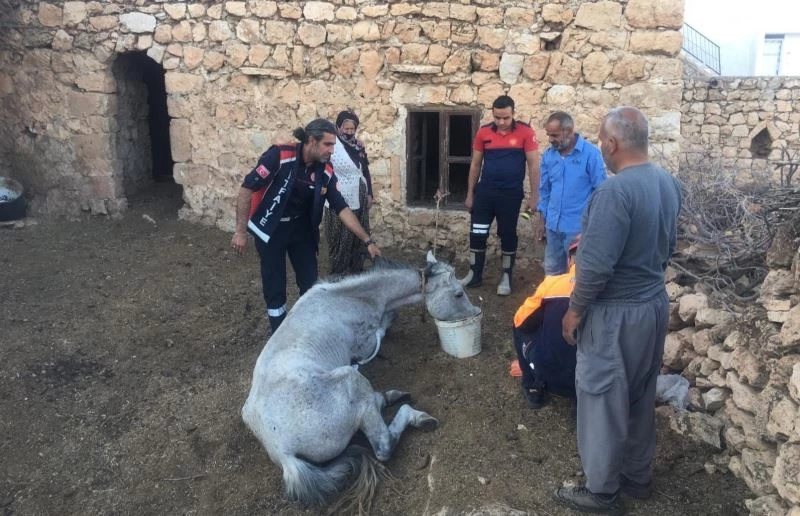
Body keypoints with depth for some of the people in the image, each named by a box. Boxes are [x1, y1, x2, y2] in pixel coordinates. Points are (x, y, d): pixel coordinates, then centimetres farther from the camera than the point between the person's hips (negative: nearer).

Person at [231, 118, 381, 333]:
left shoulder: (326, 172, -10)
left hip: (301, 229, 4)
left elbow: (342, 209, -7)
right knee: (275, 289, 2)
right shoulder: (279, 156, -25)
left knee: (311, 285, 7)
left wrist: (367, 241, -11)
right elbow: (247, 189, -19)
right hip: (270, 229, -4)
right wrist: (240, 231, -18)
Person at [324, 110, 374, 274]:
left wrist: (369, 194, 10)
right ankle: (339, 273, 12)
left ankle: (356, 271, 24)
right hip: (339, 200, -6)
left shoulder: (359, 145, 7)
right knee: (341, 238, 1)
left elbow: (366, 171, 13)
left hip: (358, 199, 6)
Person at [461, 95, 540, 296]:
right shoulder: (483, 132, 1)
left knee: (508, 236, 8)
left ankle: (506, 278, 20)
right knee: (477, 234, 5)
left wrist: (534, 196, -7)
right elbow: (475, 164, 8)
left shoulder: (525, 132, -7)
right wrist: (470, 194, 8)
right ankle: (475, 275, 20)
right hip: (485, 191, 3)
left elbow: (533, 164, -5)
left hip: (511, 194, -2)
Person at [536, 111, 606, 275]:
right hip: (553, 225, 5)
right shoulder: (548, 155, 3)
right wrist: (542, 220, 10)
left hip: (579, 227, -5)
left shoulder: (591, 154, -12)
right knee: (552, 271, 16)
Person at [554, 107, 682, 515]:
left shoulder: (616, 190, -26)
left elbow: (597, 266, -27)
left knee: (603, 400, 7)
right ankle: (637, 475, 38)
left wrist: (575, 310, -14)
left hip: (616, 312, -9)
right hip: (655, 303, 9)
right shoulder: (669, 183, 3)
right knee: (641, 396, 21)